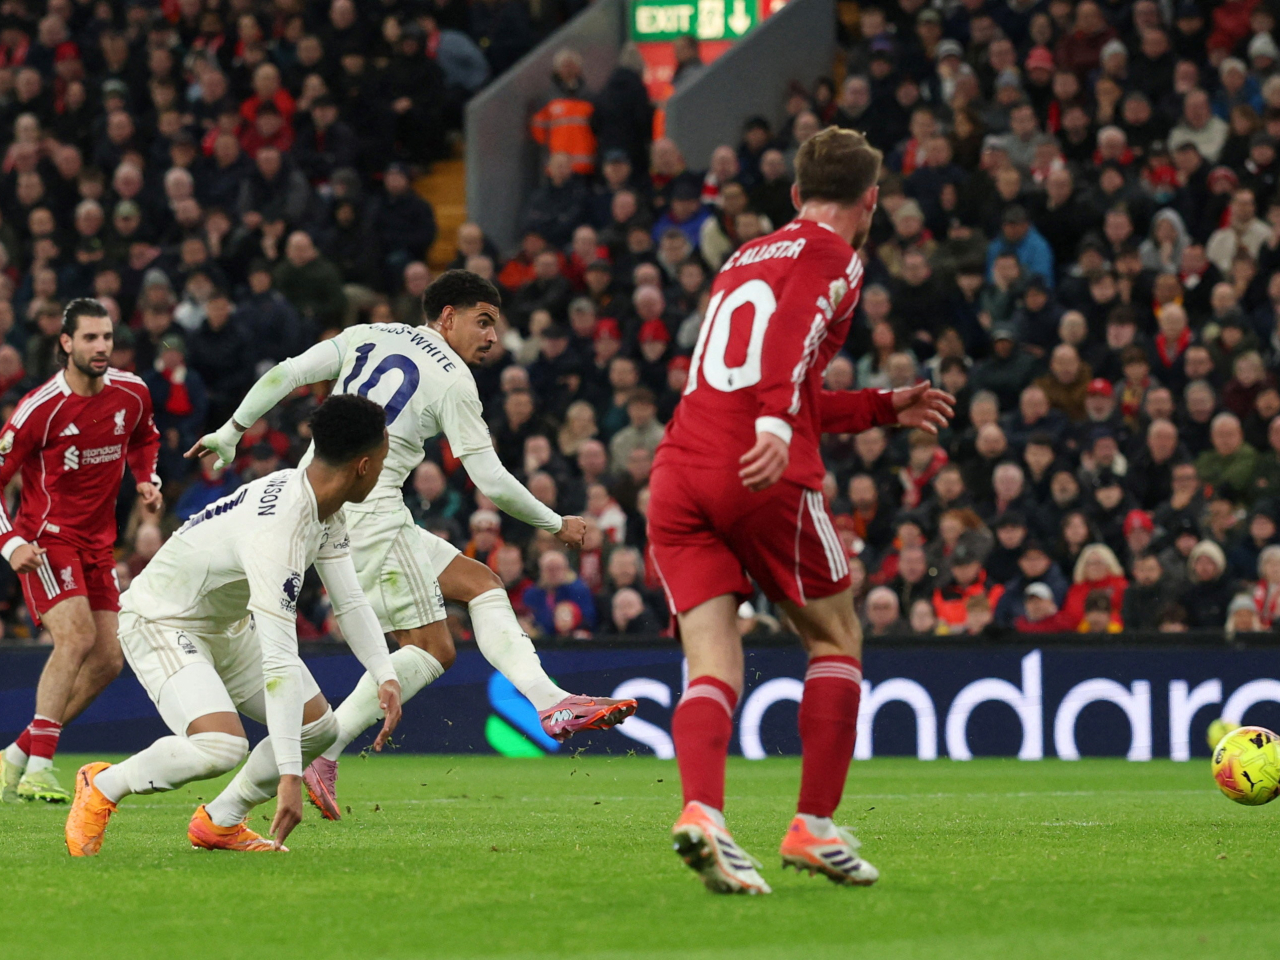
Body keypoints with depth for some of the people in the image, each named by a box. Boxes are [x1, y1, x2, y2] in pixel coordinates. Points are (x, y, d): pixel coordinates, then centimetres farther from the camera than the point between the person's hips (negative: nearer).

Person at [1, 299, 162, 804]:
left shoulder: (131, 393, 0)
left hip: (97, 545, 7)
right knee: (77, 635, -25)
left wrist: (147, 480, 4)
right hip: (46, 539, -7)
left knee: (107, 660, 1)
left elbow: (144, 439, 24)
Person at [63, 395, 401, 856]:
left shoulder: (326, 511, -6)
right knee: (222, 746, -30)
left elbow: (350, 601, 6)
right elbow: (278, 661, -38)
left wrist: (385, 676, -9)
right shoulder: (277, 529, -36)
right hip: (161, 623, -10)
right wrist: (289, 775, -39)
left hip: (227, 624, 10)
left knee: (319, 727, 4)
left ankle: (219, 822, 18)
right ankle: (102, 787, -5)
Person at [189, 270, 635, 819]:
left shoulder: (365, 337, 14)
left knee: (480, 582, 9)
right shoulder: (453, 380, -3)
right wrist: (556, 525, 10)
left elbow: (284, 376, 7)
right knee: (430, 649, -4)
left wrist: (229, 433, 17)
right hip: (368, 511, -8)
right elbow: (492, 482, -3)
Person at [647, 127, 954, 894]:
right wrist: (777, 426, -31)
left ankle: (703, 811, -27)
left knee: (713, 671, -2)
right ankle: (815, 828, 10)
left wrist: (885, 408, 43)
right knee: (836, 641, 13)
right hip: (764, 482, -6)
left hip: (678, 477, 6)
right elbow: (793, 335, -18)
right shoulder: (832, 257, 5)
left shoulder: (744, 259, 28)